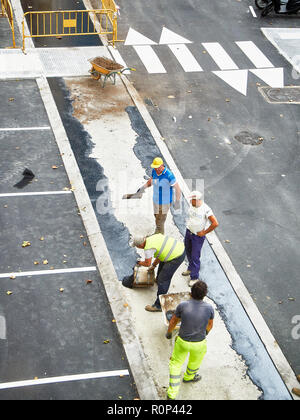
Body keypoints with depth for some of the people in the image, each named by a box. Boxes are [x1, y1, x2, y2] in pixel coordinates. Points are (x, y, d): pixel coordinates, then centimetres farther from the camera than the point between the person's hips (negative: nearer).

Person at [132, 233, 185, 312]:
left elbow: (147, 264, -4)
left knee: (163, 280, -3)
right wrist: (154, 265, 32)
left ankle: (158, 306, 3)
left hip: (177, 257, -10)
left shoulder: (148, 248, -17)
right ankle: (159, 279, 63)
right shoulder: (152, 237, 11)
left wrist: (140, 263, 17)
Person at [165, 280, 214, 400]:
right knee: (195, 361, 32)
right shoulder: (209, 308, -19)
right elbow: (210, 324, 1)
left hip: (182, 341, 0)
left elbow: (173, 321, -3)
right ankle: (189, 377, 61)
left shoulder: (182, 305, -20)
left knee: (176, 364, 22)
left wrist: (169, 333, 18)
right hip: (199, 343, 0)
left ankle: (172, 393, 22)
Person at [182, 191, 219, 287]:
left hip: (198, 236, -7)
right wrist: (189, 225, 9)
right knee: (188, 252, 22)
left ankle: (194, 277, 11)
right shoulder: (192, 206, -4)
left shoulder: (206, 209, -25)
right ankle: (191, 269, 45)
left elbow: (215, 223, -25)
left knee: (195, 256, -2)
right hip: (188, 232, 7)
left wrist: (204, 232, -17)